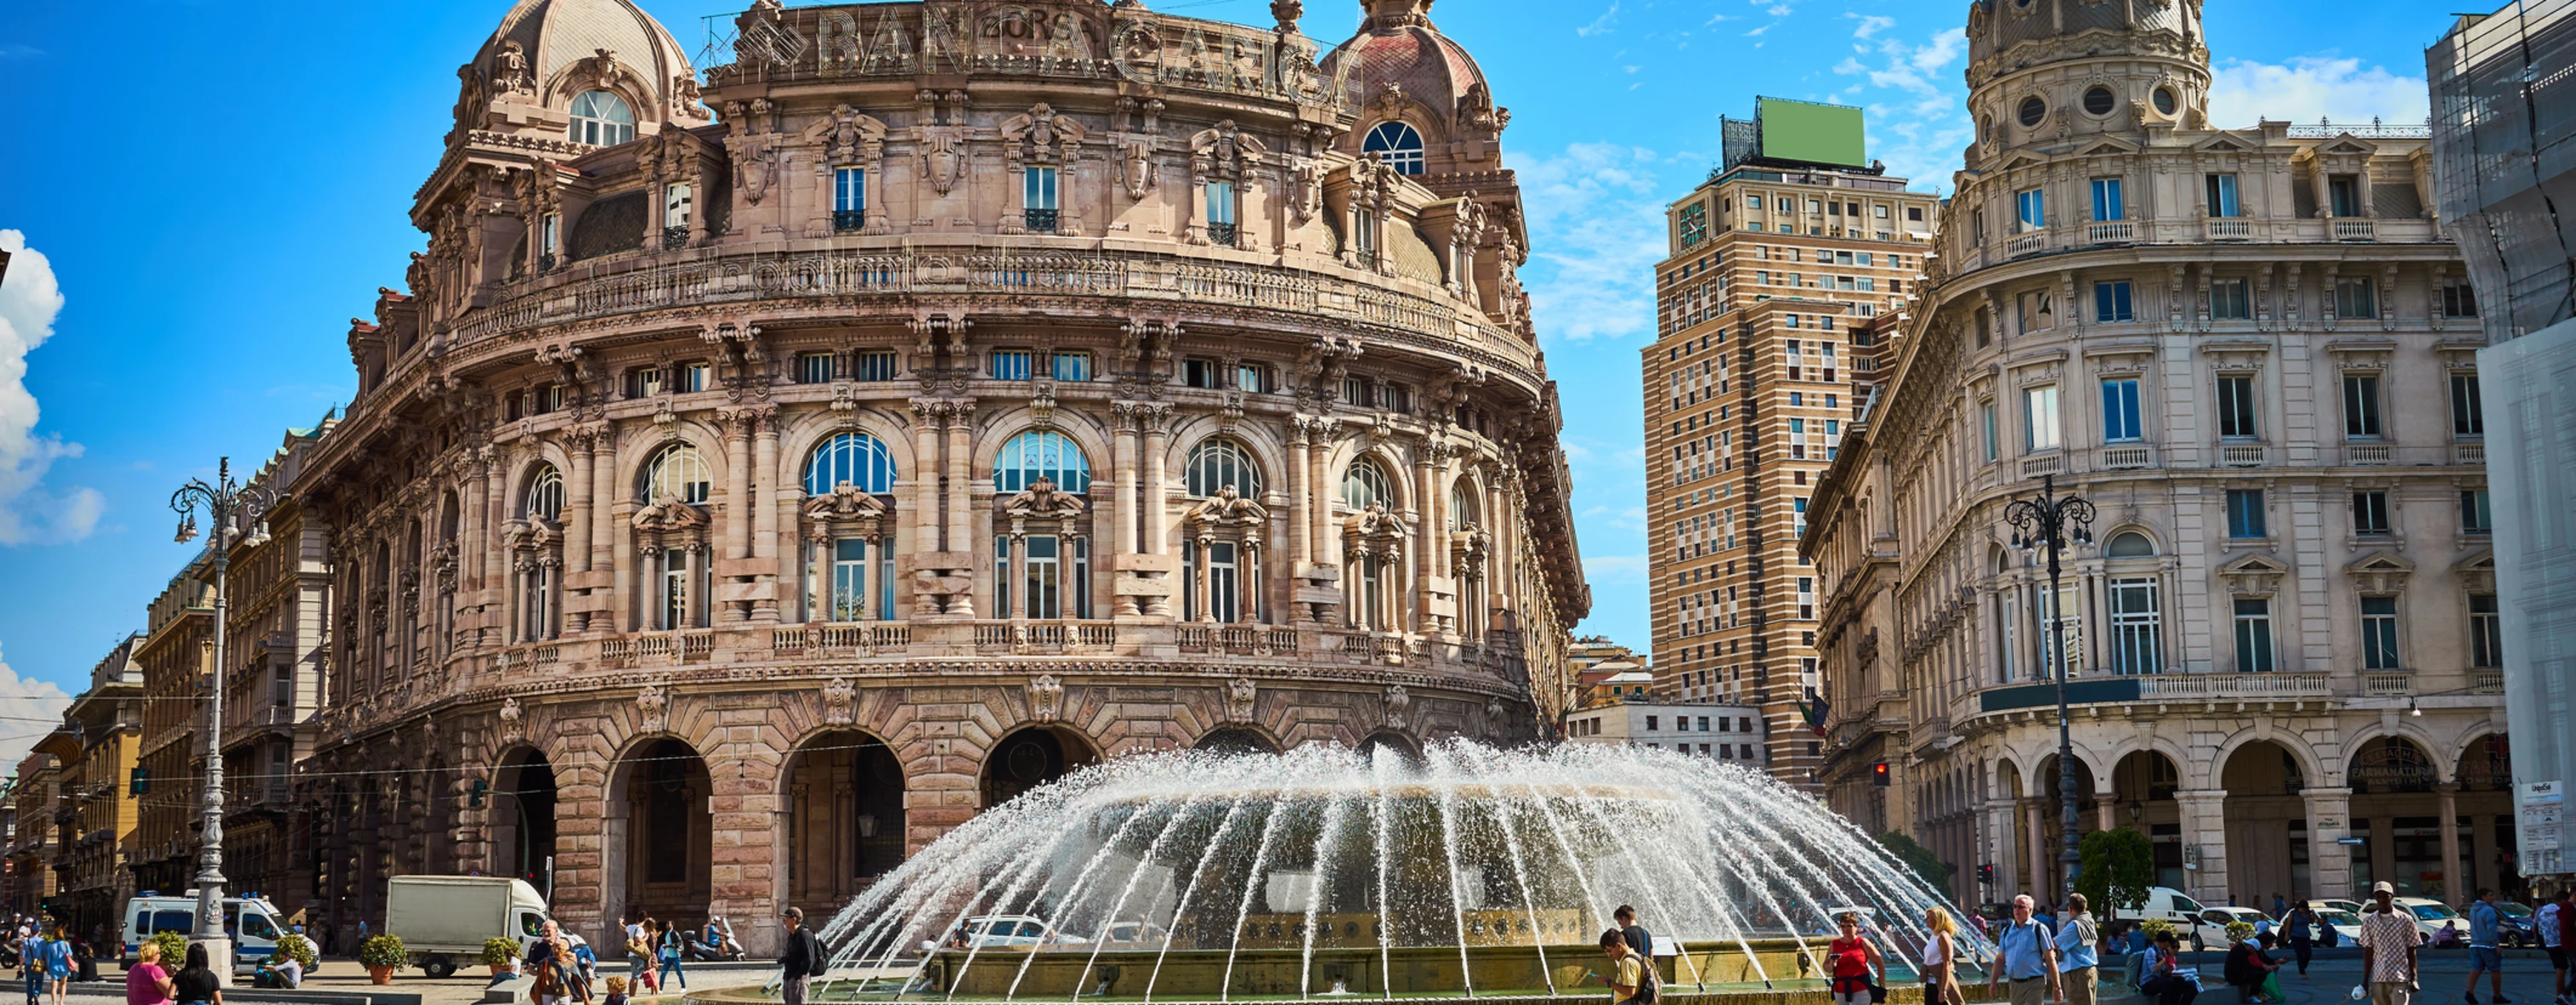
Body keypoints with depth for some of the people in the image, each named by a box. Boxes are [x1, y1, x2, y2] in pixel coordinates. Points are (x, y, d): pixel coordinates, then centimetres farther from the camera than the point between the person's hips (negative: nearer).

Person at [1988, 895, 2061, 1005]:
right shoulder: (2007, 930, 10)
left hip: (2034, 983, -6)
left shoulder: (2039, 929, -5)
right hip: (2015, 983, 6)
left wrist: (2056, 986, -9)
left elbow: (2050, 960, -6)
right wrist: (1993, 982, 8)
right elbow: (2000, 959, 14)